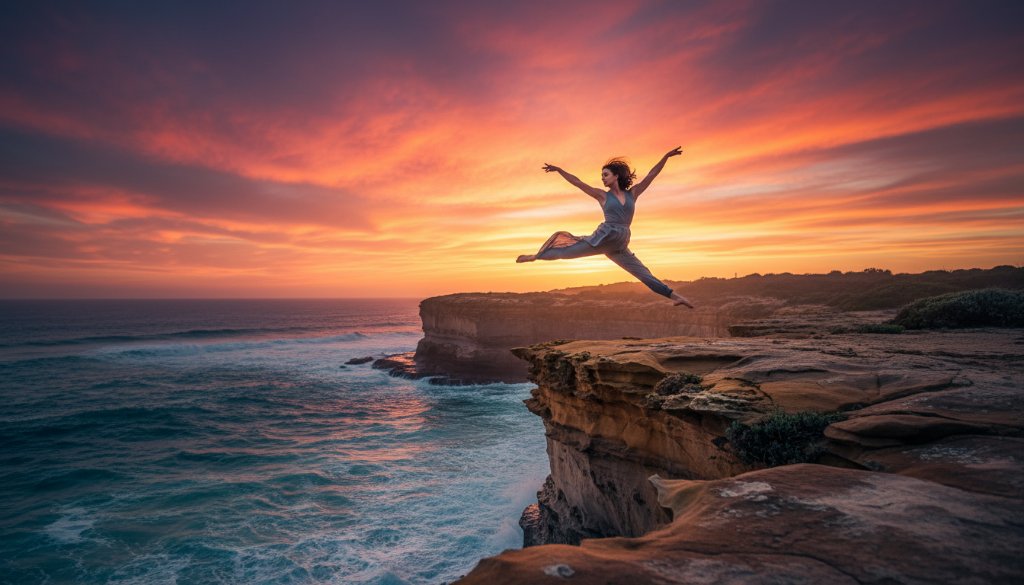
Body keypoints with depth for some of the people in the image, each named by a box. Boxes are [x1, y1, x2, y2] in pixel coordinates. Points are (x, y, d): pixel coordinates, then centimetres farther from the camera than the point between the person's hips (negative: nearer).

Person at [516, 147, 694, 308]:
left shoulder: (632, 193, 12)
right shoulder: (603, 195, 6)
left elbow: (651, 175, 11)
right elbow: (578, 183, 3)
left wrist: (666, 156, 5)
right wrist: (559, 170, -1)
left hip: (619, 246, 2)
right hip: (603, 238, -2)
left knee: (644, 273, 3)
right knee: (567, 250, -1)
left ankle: (674, 295, 2)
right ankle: (536, 256, 15)